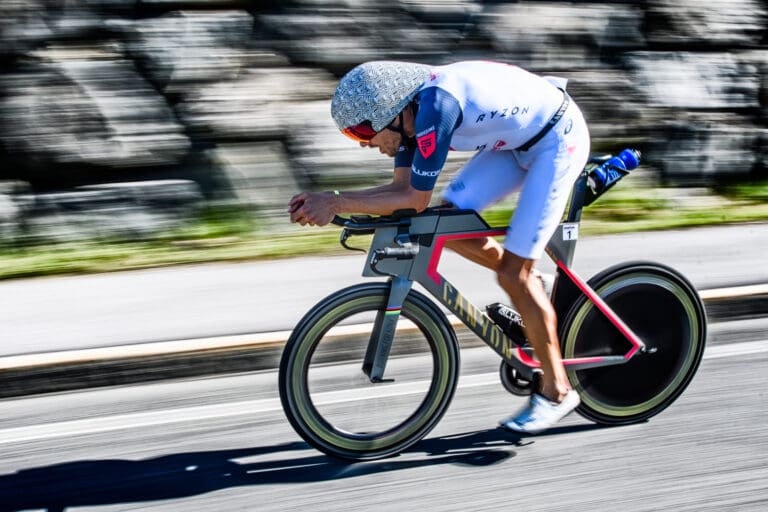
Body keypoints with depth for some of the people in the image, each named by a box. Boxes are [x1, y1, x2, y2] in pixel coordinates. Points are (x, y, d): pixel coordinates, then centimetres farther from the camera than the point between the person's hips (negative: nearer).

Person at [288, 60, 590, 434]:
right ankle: (527, 291, 17)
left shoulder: (435, 106, -31)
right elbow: (400, 188, 0)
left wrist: (335, 204, -24)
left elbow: (415, 199, -27)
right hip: (519, 140, 9)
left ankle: (556, 392, 5)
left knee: (513, 274, -9)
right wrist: (325, 200, -10)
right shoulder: (410, 110, -5)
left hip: (559, 139, -9)